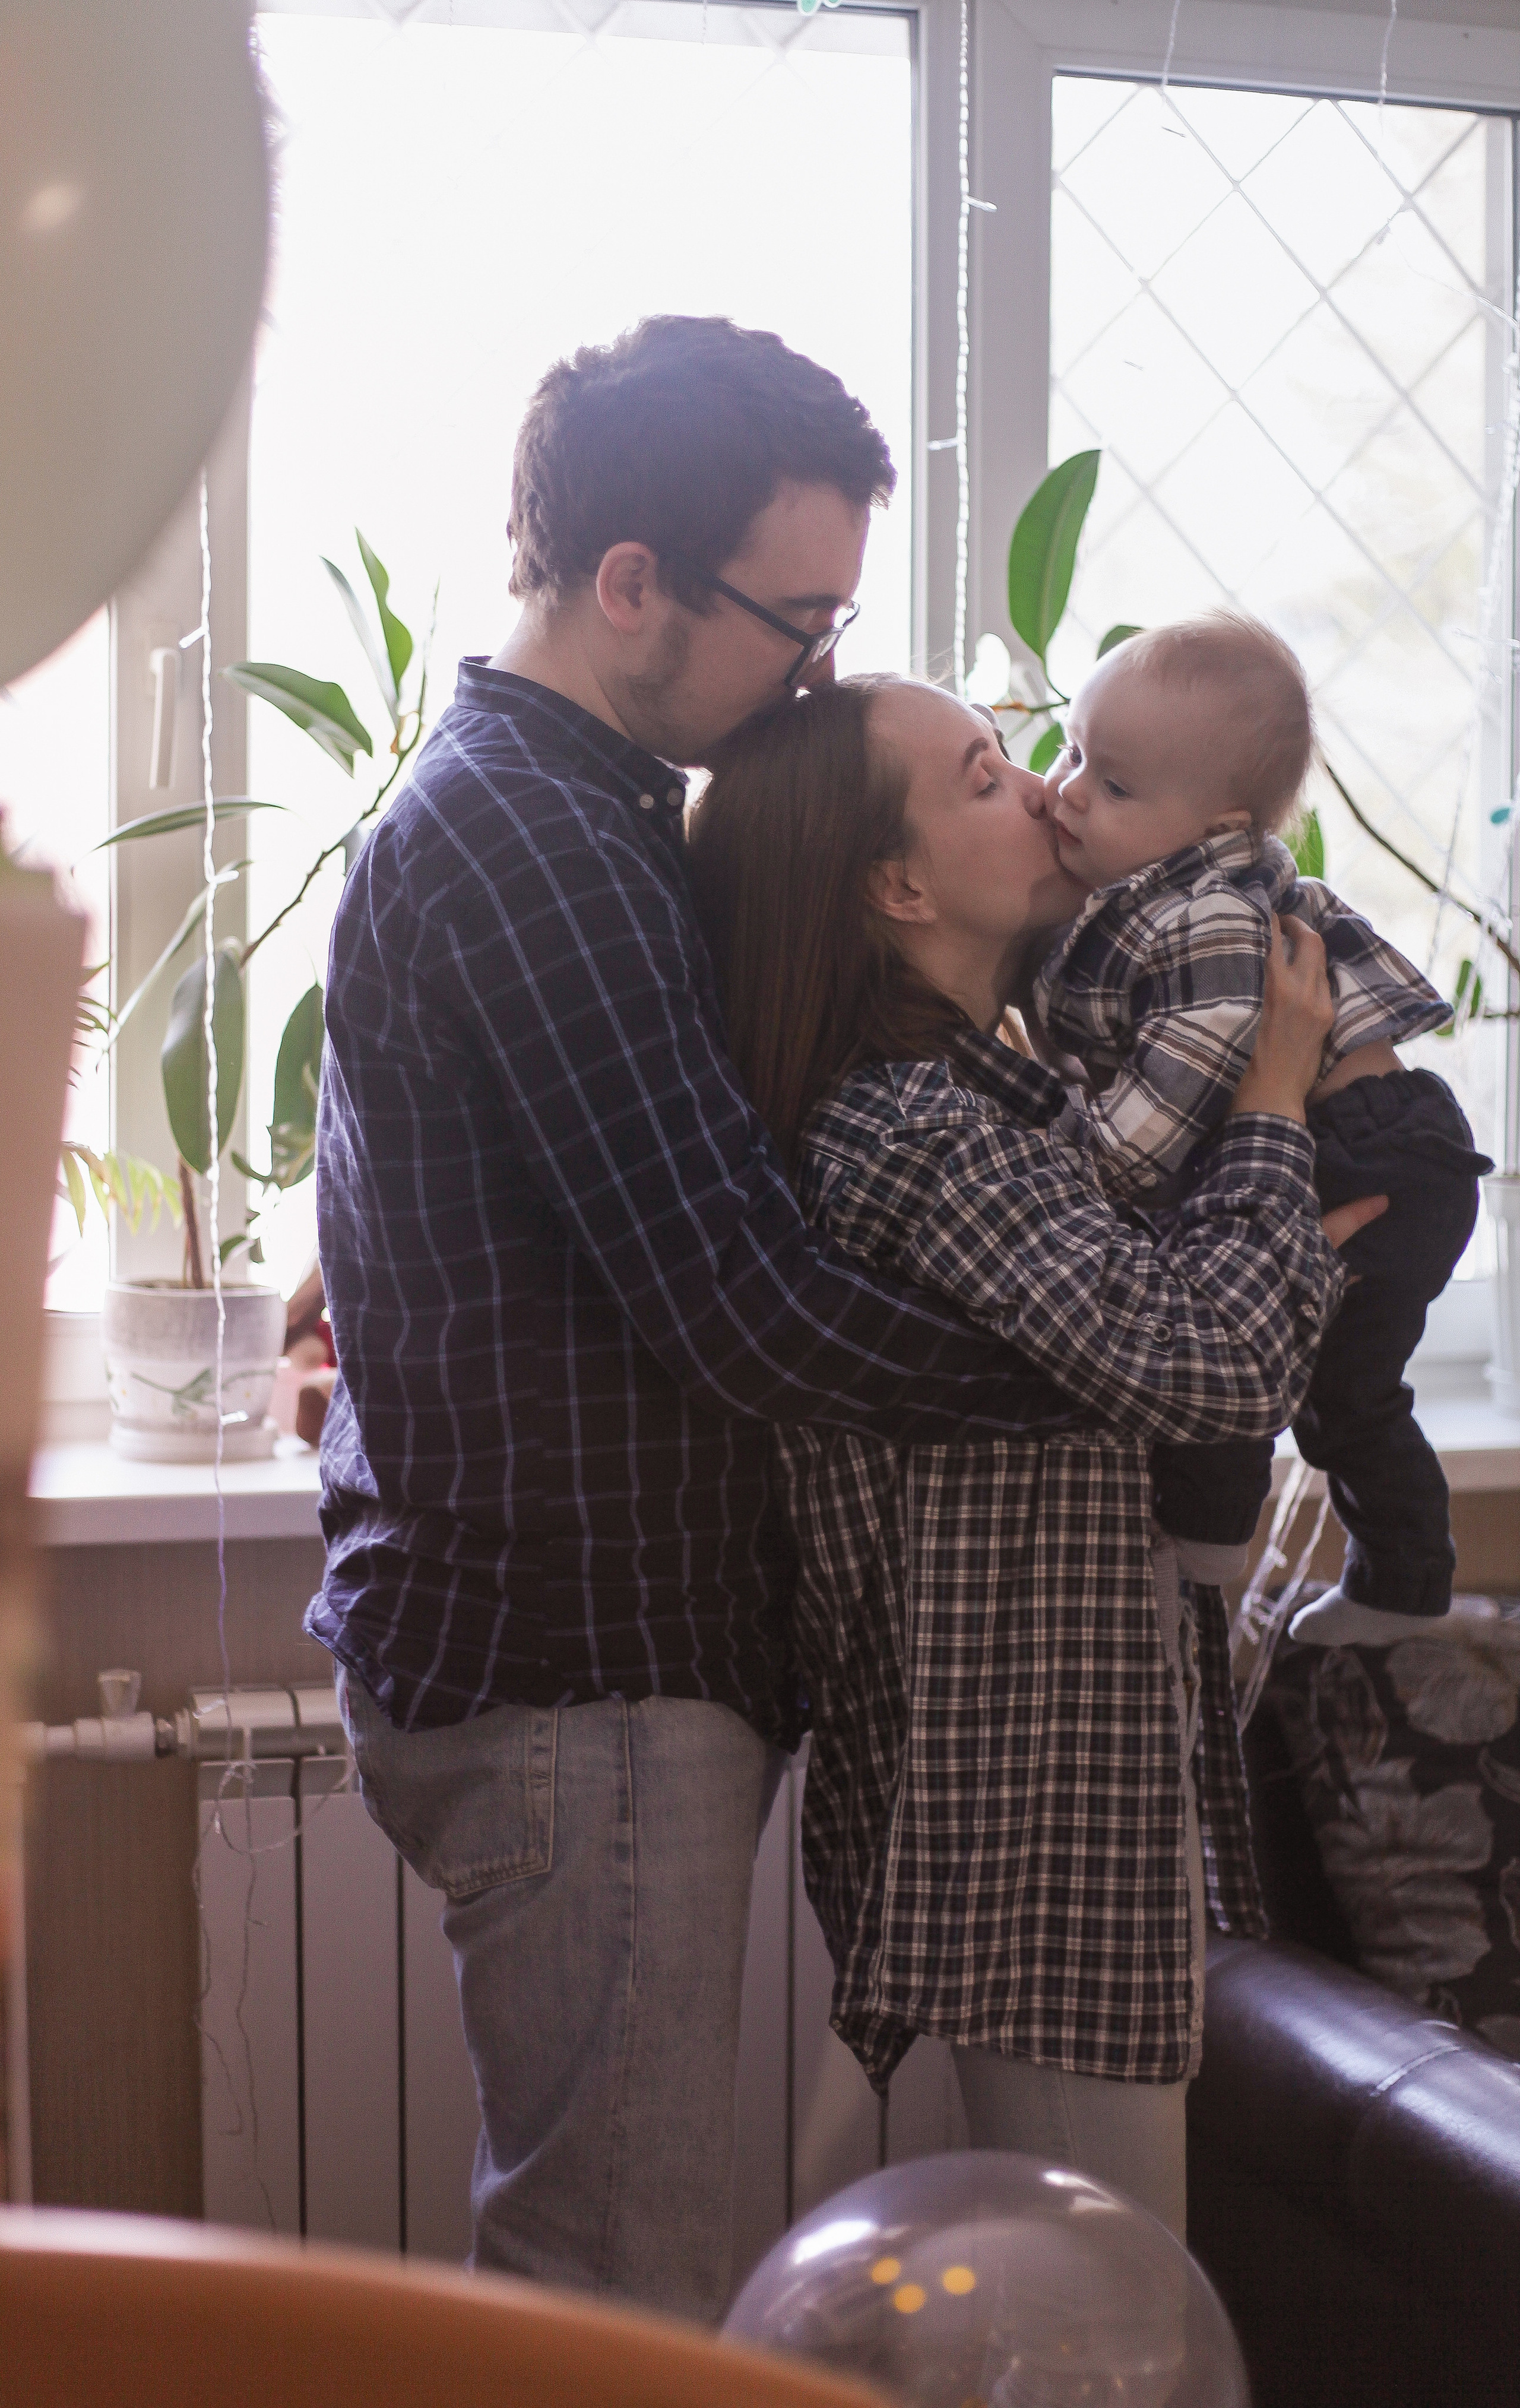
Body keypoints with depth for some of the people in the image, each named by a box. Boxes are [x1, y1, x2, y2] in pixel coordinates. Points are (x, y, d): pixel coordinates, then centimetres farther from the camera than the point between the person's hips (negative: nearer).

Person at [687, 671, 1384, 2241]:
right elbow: (1205, 1365, -26)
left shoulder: (973, 1087, 11)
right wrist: (1276, 1104, -12)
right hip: (1033, 1798, -10)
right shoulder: (911, 1127, -21)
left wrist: (1286, 1235, 9)